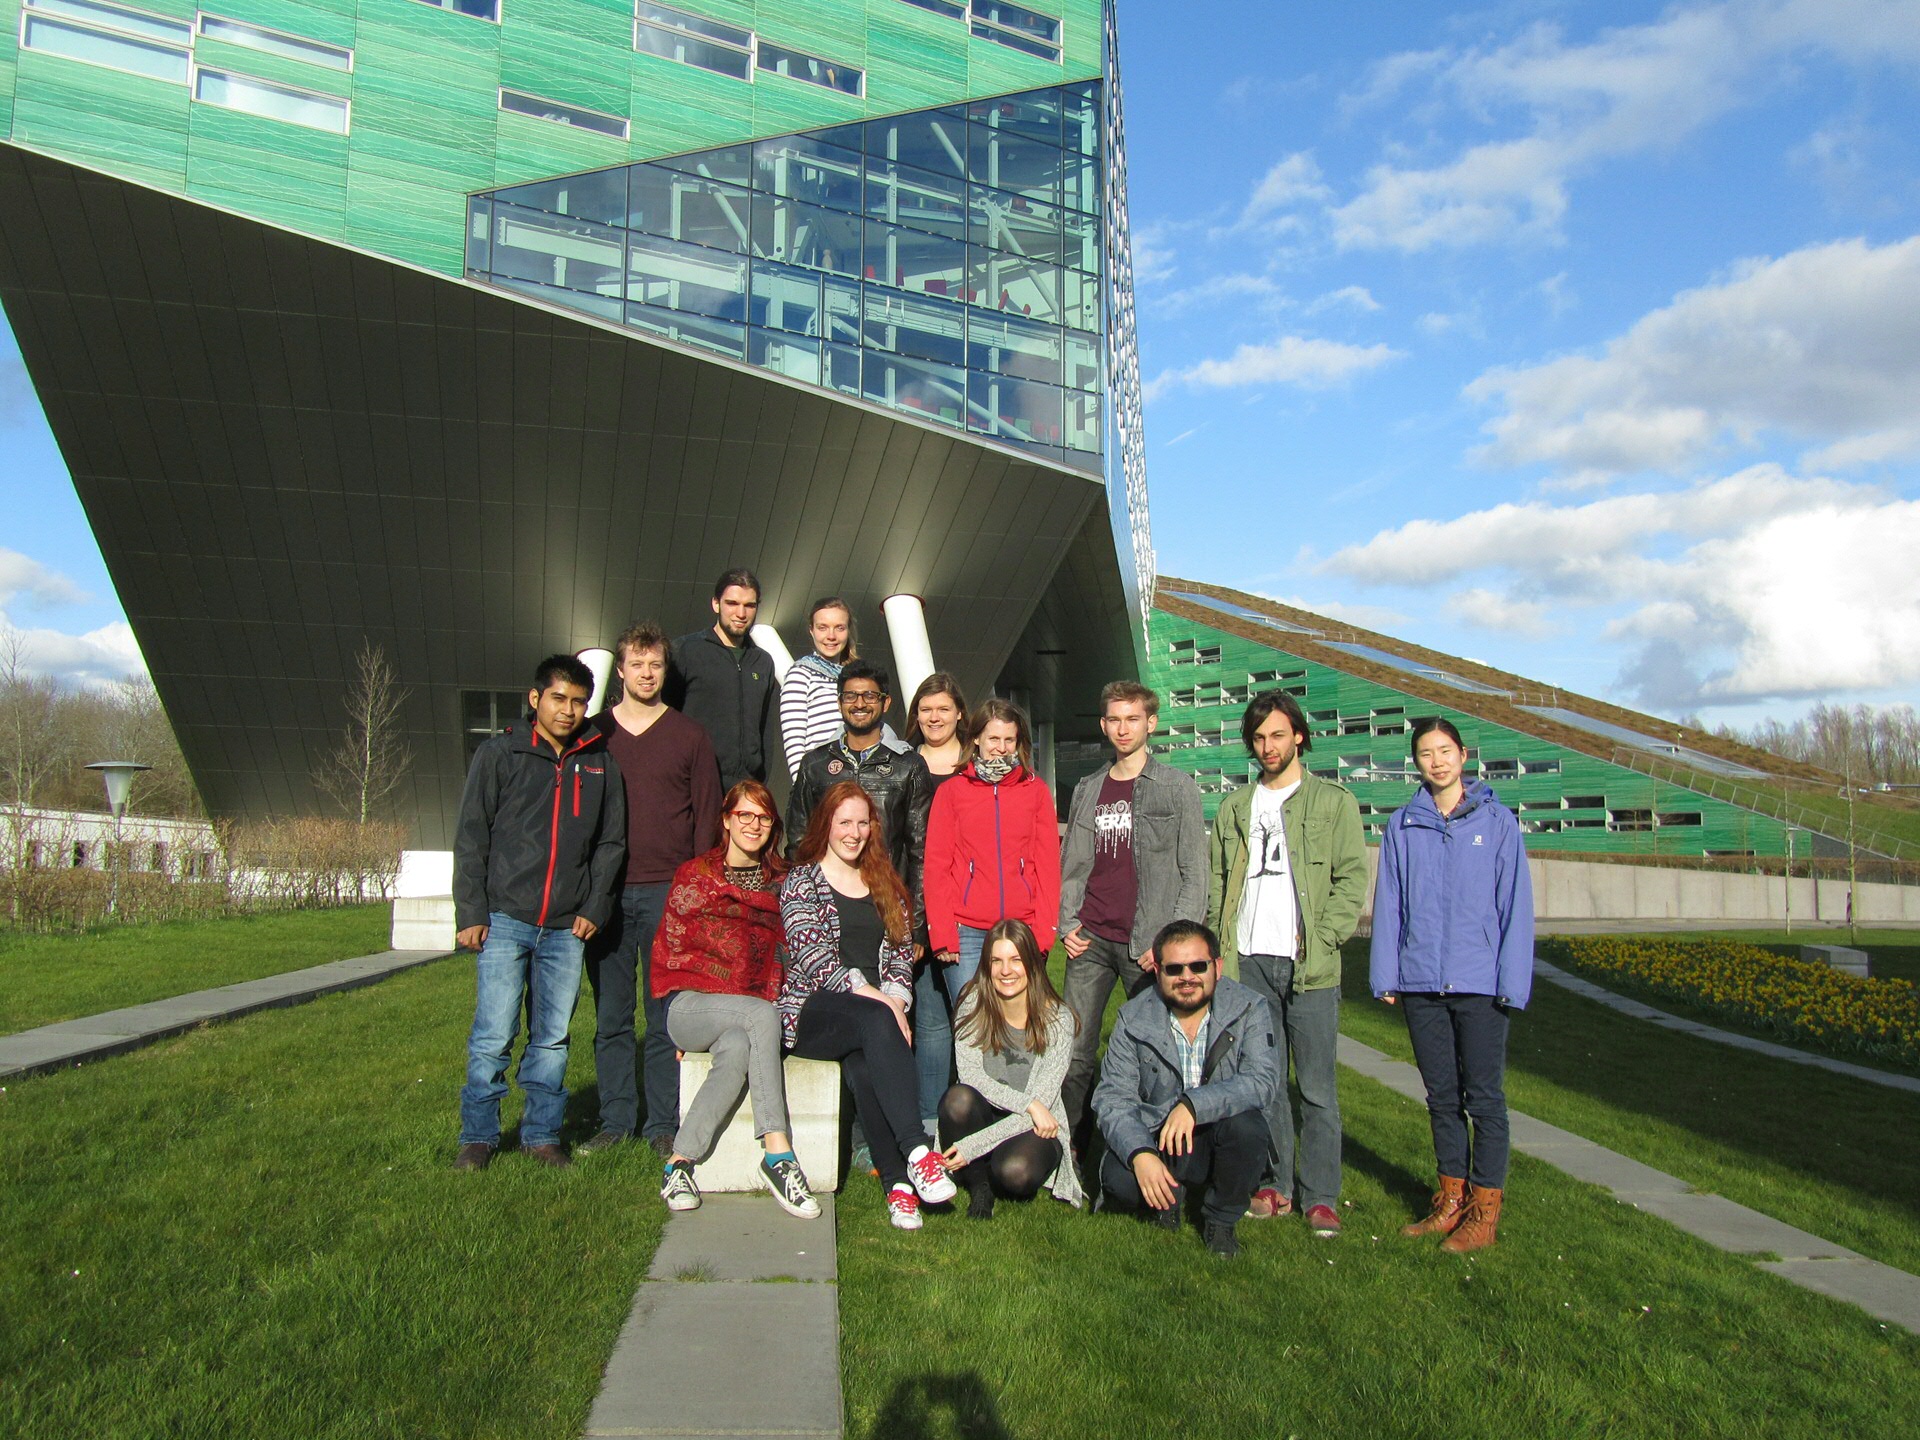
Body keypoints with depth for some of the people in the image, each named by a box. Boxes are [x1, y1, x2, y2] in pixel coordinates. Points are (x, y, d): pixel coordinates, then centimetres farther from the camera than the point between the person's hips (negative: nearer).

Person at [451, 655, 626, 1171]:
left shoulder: (600, 766, 11)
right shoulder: (500, 755, 4)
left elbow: (611, 843, 13)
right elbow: (471, 839, 2)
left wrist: (594, 909, 2)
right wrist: (470, 914, -4)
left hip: (566, 929, 2)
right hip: (505, 920, -2)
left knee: (552, 1039, 7)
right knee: (492, 1038, -3)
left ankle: (542, 1135, 19)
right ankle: (478, 1136, 12)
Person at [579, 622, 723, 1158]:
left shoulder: (690, 737, 8)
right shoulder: (593, 733, 11)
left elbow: (707, 816, 6)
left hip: (669, 892, -1)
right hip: (607, 891, 2)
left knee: (666, 1014, 1)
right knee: (611, 1016, 5)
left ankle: (663, 1124, 8)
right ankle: (615, 1121, 15)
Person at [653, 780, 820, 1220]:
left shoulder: (781, 882, 15)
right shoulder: (694, 875, 7)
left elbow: (783, 954, 19)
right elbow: (669, 951, 3)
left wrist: (770, 995, -1)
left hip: (753, 1007, 2)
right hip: (690, 1006, -2)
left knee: (737, 1049, -35)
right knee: (763, 1017, -34)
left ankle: (680, 1164, -28)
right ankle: (778, 1155, -36)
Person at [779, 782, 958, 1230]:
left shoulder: (885, 886, 20)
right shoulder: (802, 881, 6)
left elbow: (902, 953, 15)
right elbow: (812, 957, -8)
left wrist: (896, 999, -7)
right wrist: (874, 999, -18)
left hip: (875, 1011, 3)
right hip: (813, 1012, -3)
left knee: (861, 1065, -33)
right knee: (875, 1021, -36)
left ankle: (899, 1182, -36)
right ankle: (916, 1151, -44)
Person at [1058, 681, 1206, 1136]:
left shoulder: (1178, 787, 2)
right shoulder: (1087, 791, 15)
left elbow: (1194, 873, -1)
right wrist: (1067, 923, 4)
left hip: (1147, 944, -3)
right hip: (1089, 942, 4)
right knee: (1075, 1053, 3)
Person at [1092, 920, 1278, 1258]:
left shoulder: (1250, 1009, -9)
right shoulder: (1134, 1018, -6)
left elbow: (1261, 1081, -23)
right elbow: (1112, 1097, -11)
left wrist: (1193, 1104, -36)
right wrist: (1139, 1153, -30)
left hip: (1223, 1141, 0)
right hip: (1155, 1141, 0)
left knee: (1245, 1124, -32)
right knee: (1118, 1179, -29)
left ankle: (1222, 1220, -2)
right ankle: (1165, 1200, 10)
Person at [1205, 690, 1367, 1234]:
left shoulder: (1334, 802, 5)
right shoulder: (1235, 807, 15)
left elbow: (1353, 879, 0)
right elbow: (1217, 882, 14)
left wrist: (1320, 939, -12)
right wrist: (1218, 947, 2)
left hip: (1309, 965, -3)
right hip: (1249, 963, 3)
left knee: (1316, 1086, 1)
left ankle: (1320, 1195, 11)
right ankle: (1275, 1184, 19)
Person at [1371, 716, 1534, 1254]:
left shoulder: (1497, 822, 0)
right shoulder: (1401, 827, 6)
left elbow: (1515, 905, -2)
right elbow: (1389, 905, 7)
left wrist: (1513, 981, -8)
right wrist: (1386, 976, 1)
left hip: (1480, 984, -3)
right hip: (1421, 984, 3)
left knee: (1484, 1097, 4)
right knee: (1441, 1096, 13)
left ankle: (1485, 1208, 14)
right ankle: (1451, 1197, 25)